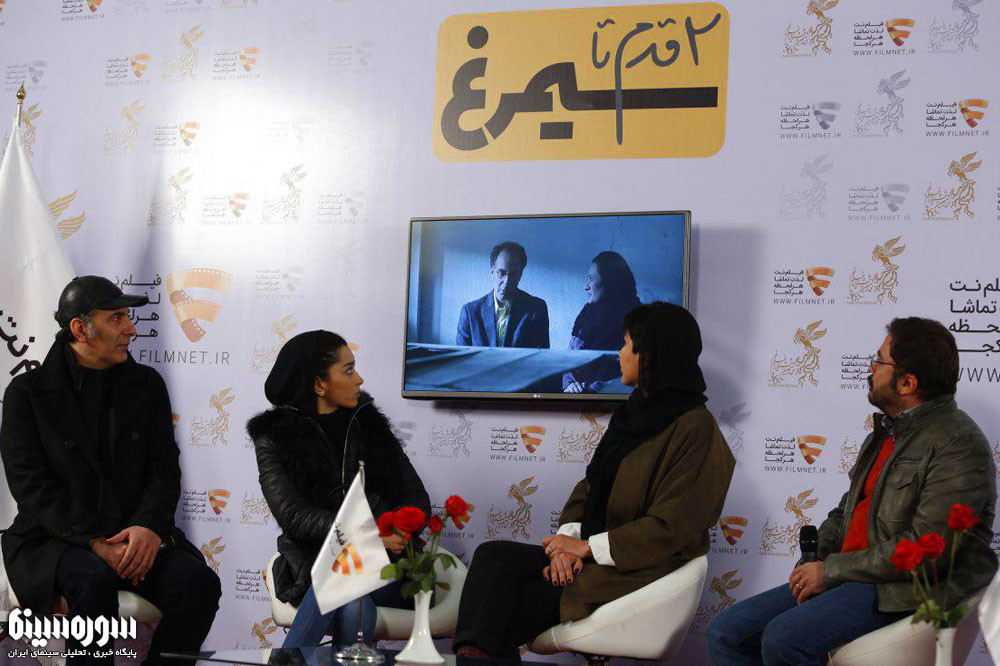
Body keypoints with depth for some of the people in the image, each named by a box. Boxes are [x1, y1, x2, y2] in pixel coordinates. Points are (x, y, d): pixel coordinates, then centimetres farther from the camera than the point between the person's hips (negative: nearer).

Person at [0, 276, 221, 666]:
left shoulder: (147, 385, 12)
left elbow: (164, 468, 4)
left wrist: (149, 525, -18)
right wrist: (94, 542, -21)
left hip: (135, 535, 3)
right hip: (54, 538, -3)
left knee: (199, 582, -25)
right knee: (94, 580, -37)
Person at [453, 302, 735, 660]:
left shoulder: (695, 429, -12)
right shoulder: (633, 414, 17)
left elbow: (670, 527, -18)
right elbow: (592, 486, 15)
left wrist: (587, 546, -16)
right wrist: (569, 539, -5)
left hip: (636, 572, -8)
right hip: (589, 555, 8)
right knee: (493, 556, -17)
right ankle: (471, 655, -32)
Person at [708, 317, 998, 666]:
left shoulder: (959, 444, -13)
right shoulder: (888, 430, 18)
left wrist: (831, 571, -14)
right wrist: (814, 561, 3)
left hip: (908, 591, -9)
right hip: (852, 578, 9)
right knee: (726, 632, -4)